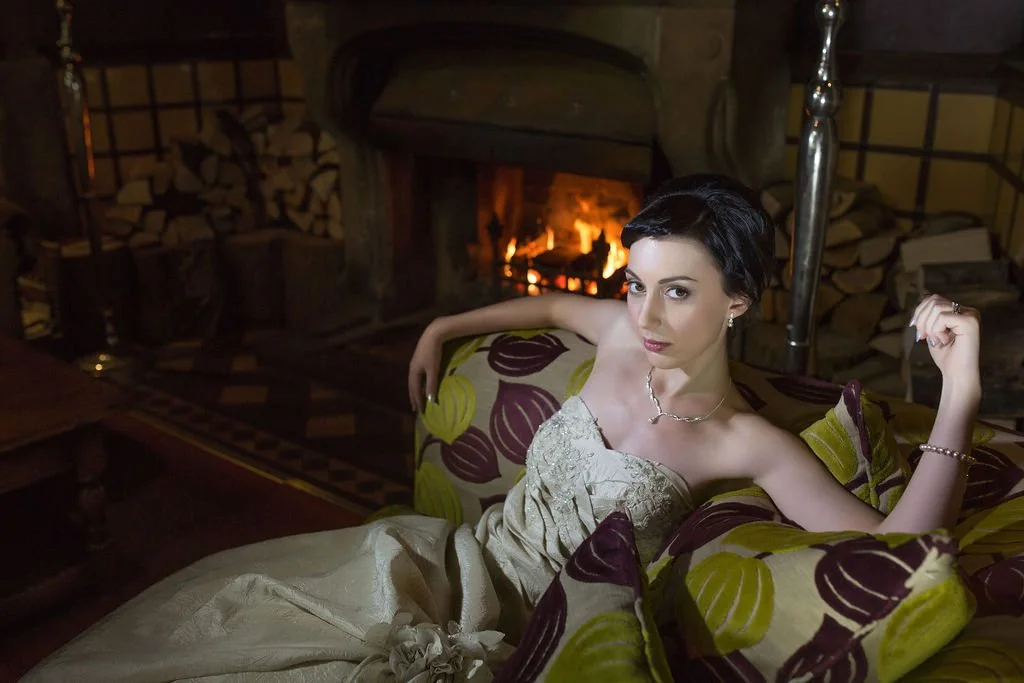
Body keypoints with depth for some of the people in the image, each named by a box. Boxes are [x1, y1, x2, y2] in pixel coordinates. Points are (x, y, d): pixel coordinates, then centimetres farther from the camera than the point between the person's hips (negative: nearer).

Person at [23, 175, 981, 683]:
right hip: (449, 559, 5)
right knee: (219, 599, 4)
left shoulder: (747, 444, -16)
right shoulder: (624, 334, -2)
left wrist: (959, 395, -32)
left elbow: (899, 546, -22)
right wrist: (443, 328, 21)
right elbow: (546, 304, 19)